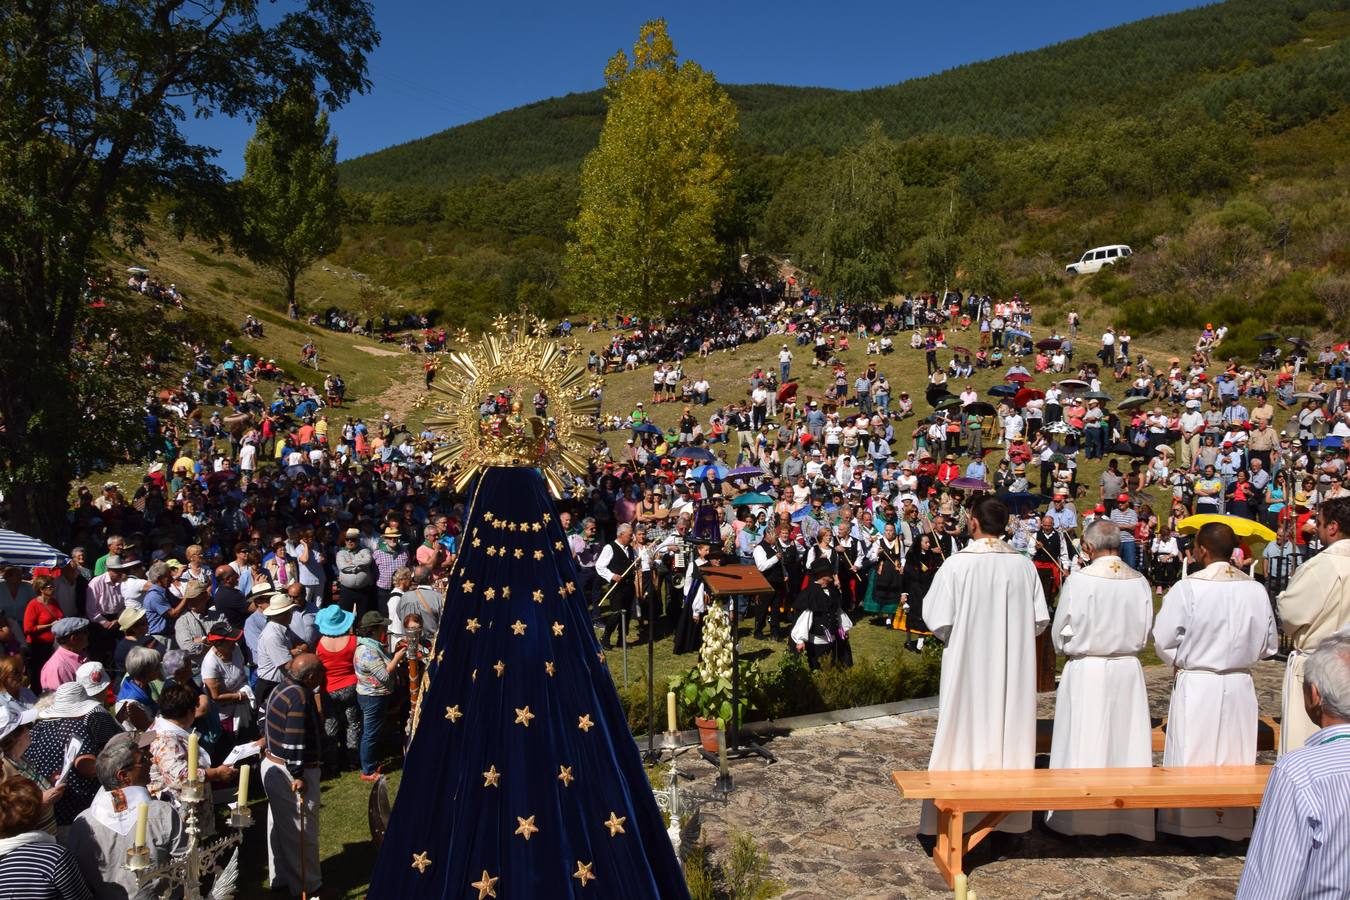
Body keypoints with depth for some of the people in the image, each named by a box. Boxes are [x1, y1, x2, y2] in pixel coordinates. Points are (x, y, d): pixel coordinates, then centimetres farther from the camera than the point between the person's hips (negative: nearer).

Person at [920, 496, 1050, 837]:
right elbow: (1040, 621, 0)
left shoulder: (957, 564, -14)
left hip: (968, 668, -3)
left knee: (967, 733, 6)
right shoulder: (1024, 565, -3)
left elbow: (940, 623, -14)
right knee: (1009, 729, 12)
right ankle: (1008, 812, 22)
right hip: (1013, 669, 3)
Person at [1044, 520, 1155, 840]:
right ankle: (1126, 814, 21)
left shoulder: (1078, 580, -15)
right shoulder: (1139, 581, -3)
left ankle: (1078, 817, 14)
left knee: (1084, 742, 5)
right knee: (1125, 741, 13)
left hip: (1086, 671, -4)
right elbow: (1144, 632, 5)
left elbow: (1060, 632, -6)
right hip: (1127, 670, 4)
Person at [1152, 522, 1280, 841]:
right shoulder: (1256, 590, -3)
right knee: (1234, 756, 14)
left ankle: (1189, 825, 14)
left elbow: (1164, 640, -11)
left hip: (1196, 684, -4)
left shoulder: (1187, 588, -16)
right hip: (1240, 685, 4)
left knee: (1192, 756, 6)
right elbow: (1269, 643, 7)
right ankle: (1232, 824, 24)